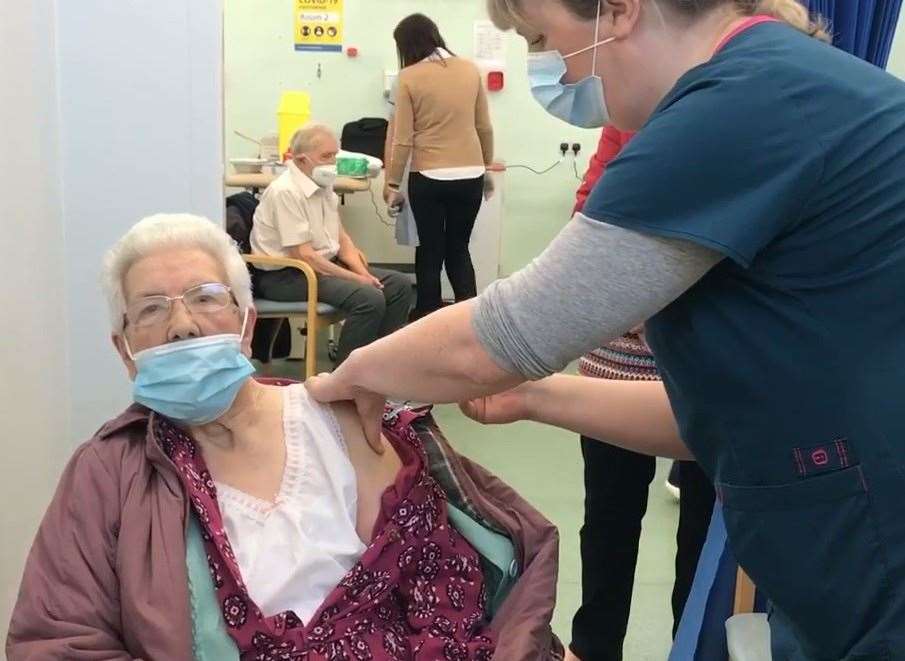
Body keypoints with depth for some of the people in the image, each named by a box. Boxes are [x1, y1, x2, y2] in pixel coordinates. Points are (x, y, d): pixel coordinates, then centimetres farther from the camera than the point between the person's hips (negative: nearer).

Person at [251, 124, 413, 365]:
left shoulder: (323, 186, 9)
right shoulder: (285, 192, -19)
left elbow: (341, 237, 12)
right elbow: (303, 255, -22)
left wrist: (363, 273, -5)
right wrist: (357, 279, -19)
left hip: (325, 265, 9)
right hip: (285, 276, -9)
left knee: (399, 285, 0)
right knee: (369, 298, -28)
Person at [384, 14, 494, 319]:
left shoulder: (409, 77, -7)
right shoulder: (470, 70, 3)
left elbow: (402, 138, -7)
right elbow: (484, 127, 9)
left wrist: (393, 184, 2)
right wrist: (486, 167, 23)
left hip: (429, 178, -3)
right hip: (470, 175, 3)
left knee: (430, 252, 10)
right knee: (458, 249, 17)